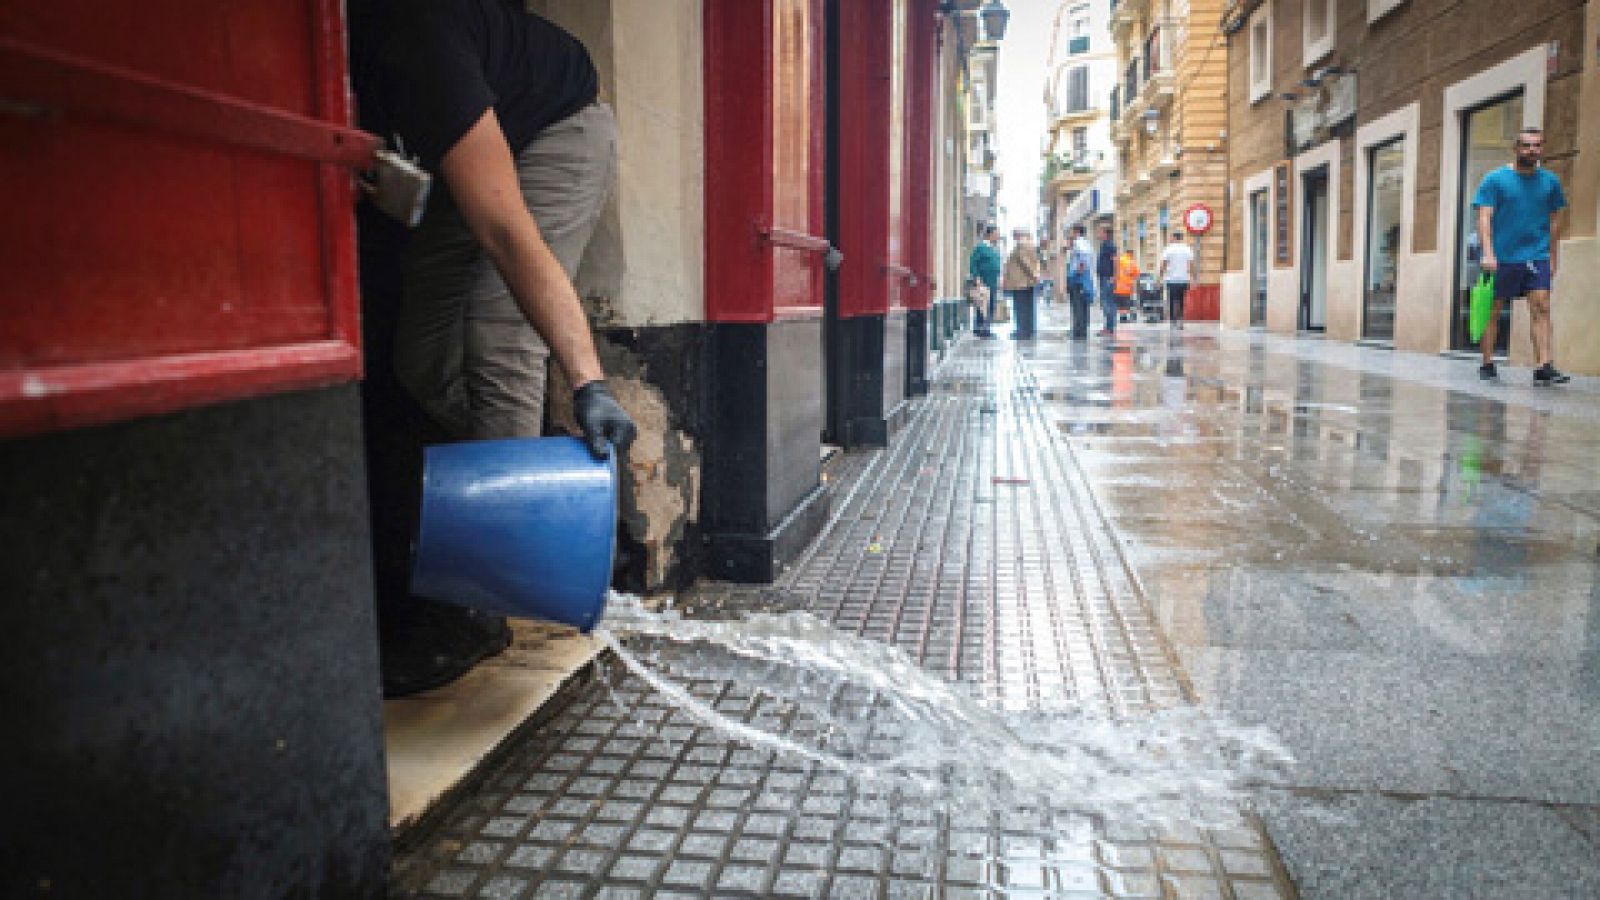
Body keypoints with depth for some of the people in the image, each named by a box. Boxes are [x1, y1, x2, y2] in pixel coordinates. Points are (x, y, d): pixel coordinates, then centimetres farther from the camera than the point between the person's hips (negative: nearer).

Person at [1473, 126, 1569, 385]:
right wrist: (1488, 253, -19)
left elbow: (1553, 223, 17)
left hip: (1537, 257, 3)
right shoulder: (1495, 179, 0)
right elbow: (1484, 218, -8)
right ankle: (1487, 365, 15)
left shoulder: (1550, 181, 11)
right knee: (1493, 311, 4)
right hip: (1501, 257, -2)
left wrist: (1553, 259, 16)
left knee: (1541, 307, -10)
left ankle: (1544, 367, -15)